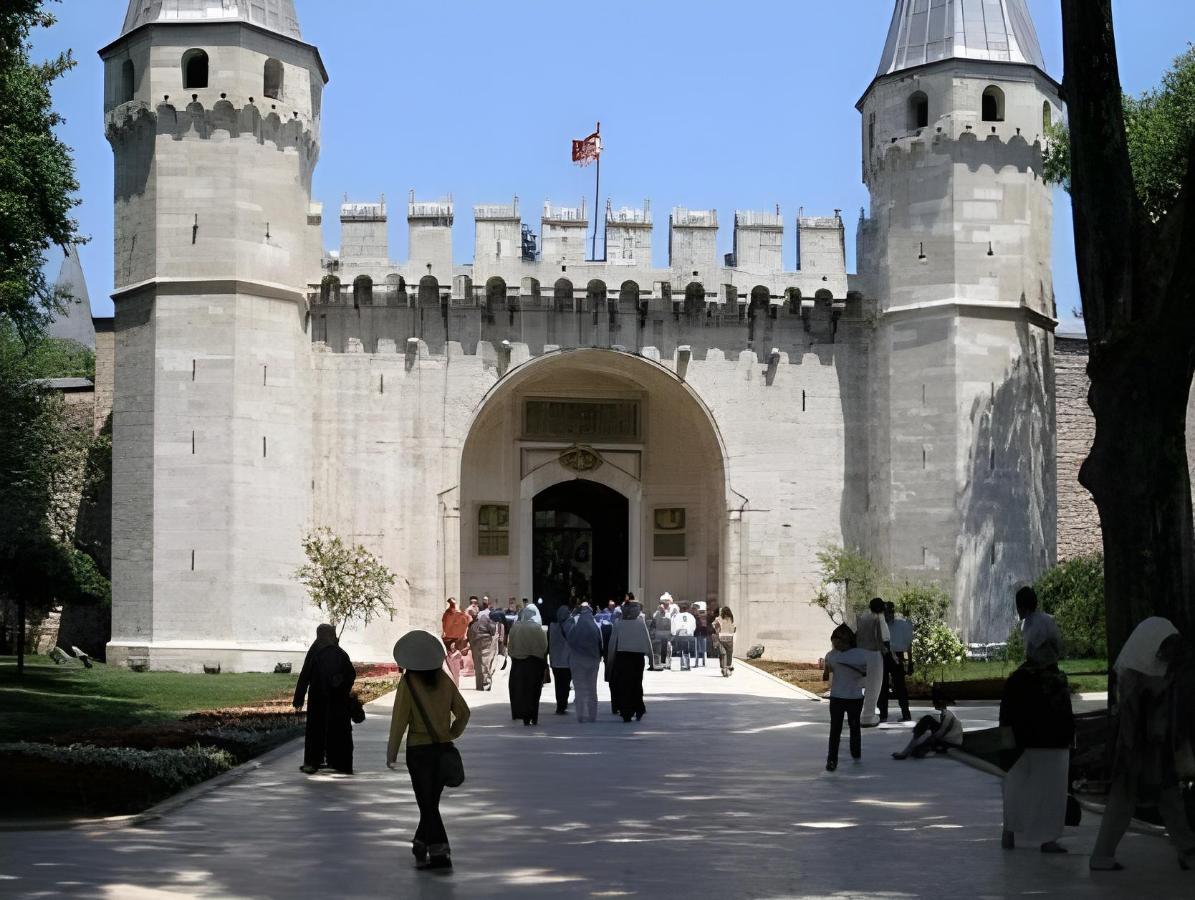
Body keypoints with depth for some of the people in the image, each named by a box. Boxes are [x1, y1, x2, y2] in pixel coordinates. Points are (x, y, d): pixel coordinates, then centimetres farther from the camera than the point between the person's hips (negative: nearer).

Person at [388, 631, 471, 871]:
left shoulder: (408, 683, -12)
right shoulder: (444, 681, 1)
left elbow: (399, 720, -11)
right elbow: (463, 712, 4)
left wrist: (391, 754, -3)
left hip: (418, 750, -5)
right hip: (443, 749, 5)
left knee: (427, 803, -1)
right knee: (431, 800, 18)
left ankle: (440, 852, -7)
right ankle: (421, 843, 30)